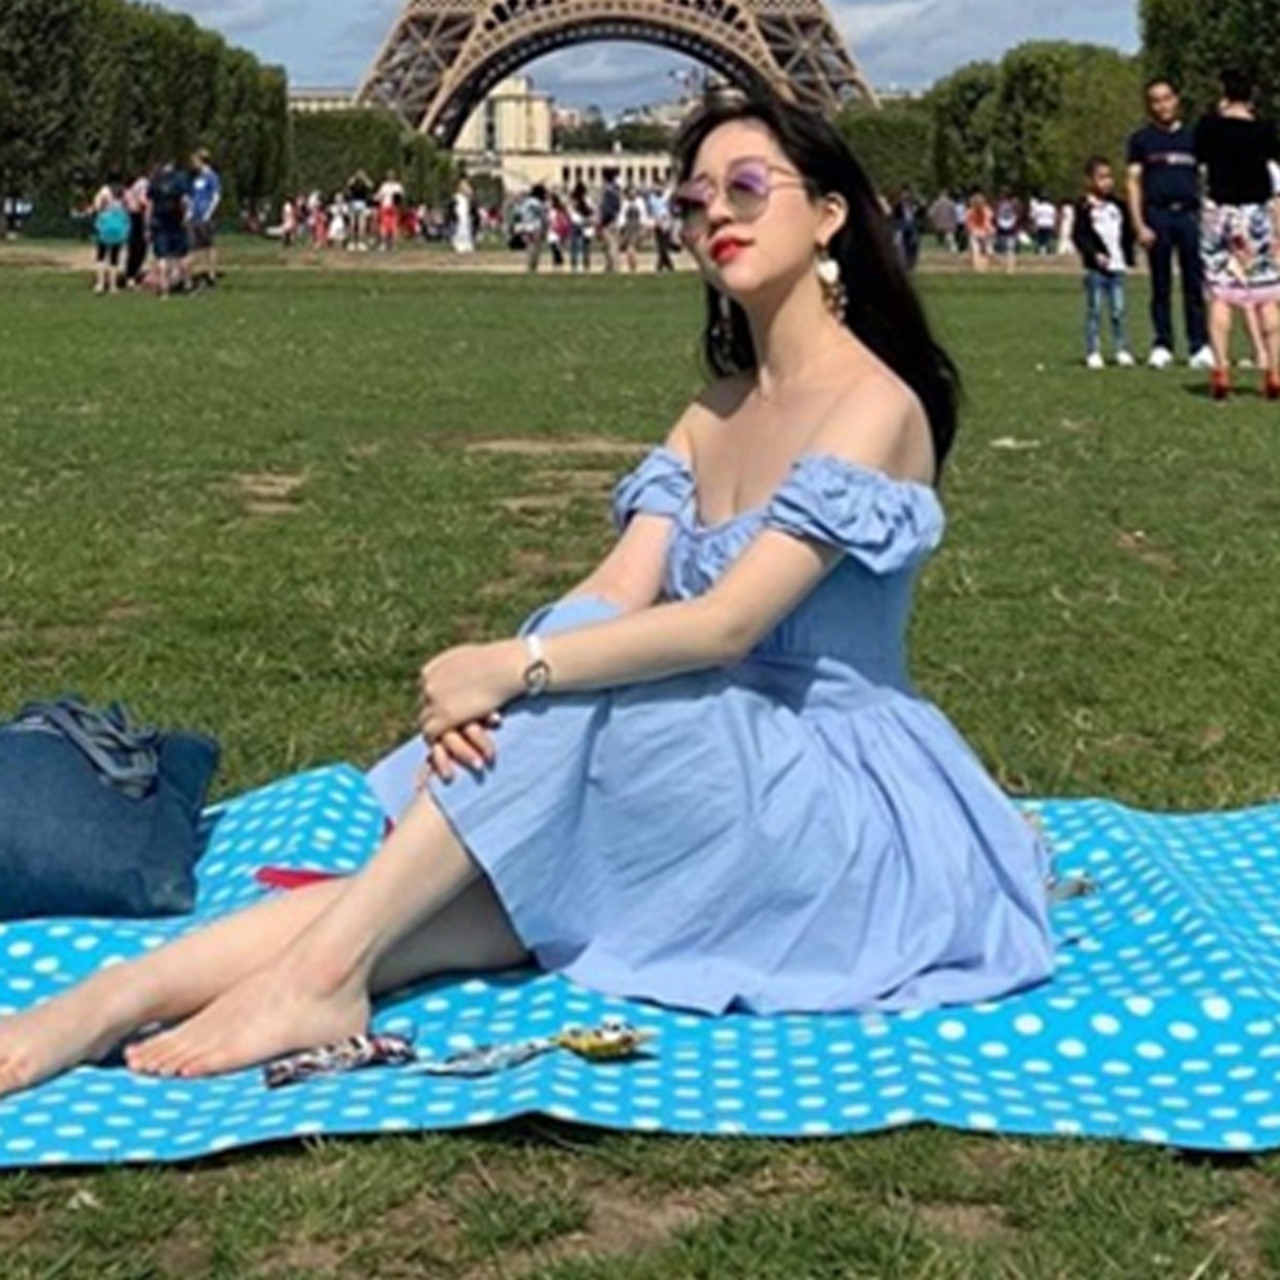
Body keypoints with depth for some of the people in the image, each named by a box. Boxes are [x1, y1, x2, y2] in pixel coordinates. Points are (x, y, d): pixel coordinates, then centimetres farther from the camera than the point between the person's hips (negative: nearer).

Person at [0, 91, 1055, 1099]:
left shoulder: (873, 405, -11)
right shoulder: (717, 411, 13)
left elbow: (727, 622, -22)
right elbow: (617, 593, -1)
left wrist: (513, 668, -27)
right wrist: (486, 688, -20)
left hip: (838, 800, -6)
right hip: (718, 775, 6)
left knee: (569, 686, -29)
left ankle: (323, 972, -29)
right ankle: (115, 1000, -29)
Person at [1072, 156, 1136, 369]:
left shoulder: (1118, 206, 13)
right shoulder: (1085, 207, -3)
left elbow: (1127, 232, 19)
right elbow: (1079, 235, -9)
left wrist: (1128, 254, 6)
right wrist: (1095, 253, -19)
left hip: (1117, 266, 4)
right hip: (1095, 268, -4)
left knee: (1118, 310, 4)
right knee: (1094, 310, -1)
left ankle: (1122, 350, 9)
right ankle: (1093, 353, 2)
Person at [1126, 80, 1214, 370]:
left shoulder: (1192, 137, 14)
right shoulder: (1141, 139, 7)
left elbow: (1205, 179, 16)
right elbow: (1134, 181, 3)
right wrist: (1140, 225, -7)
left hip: (1189, 215, 1)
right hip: (1157, 215, -1)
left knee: (1195, 285, -1)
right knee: (1161, 285, 3)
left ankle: (1199, 346, 1)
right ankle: (1162, 346, 8)